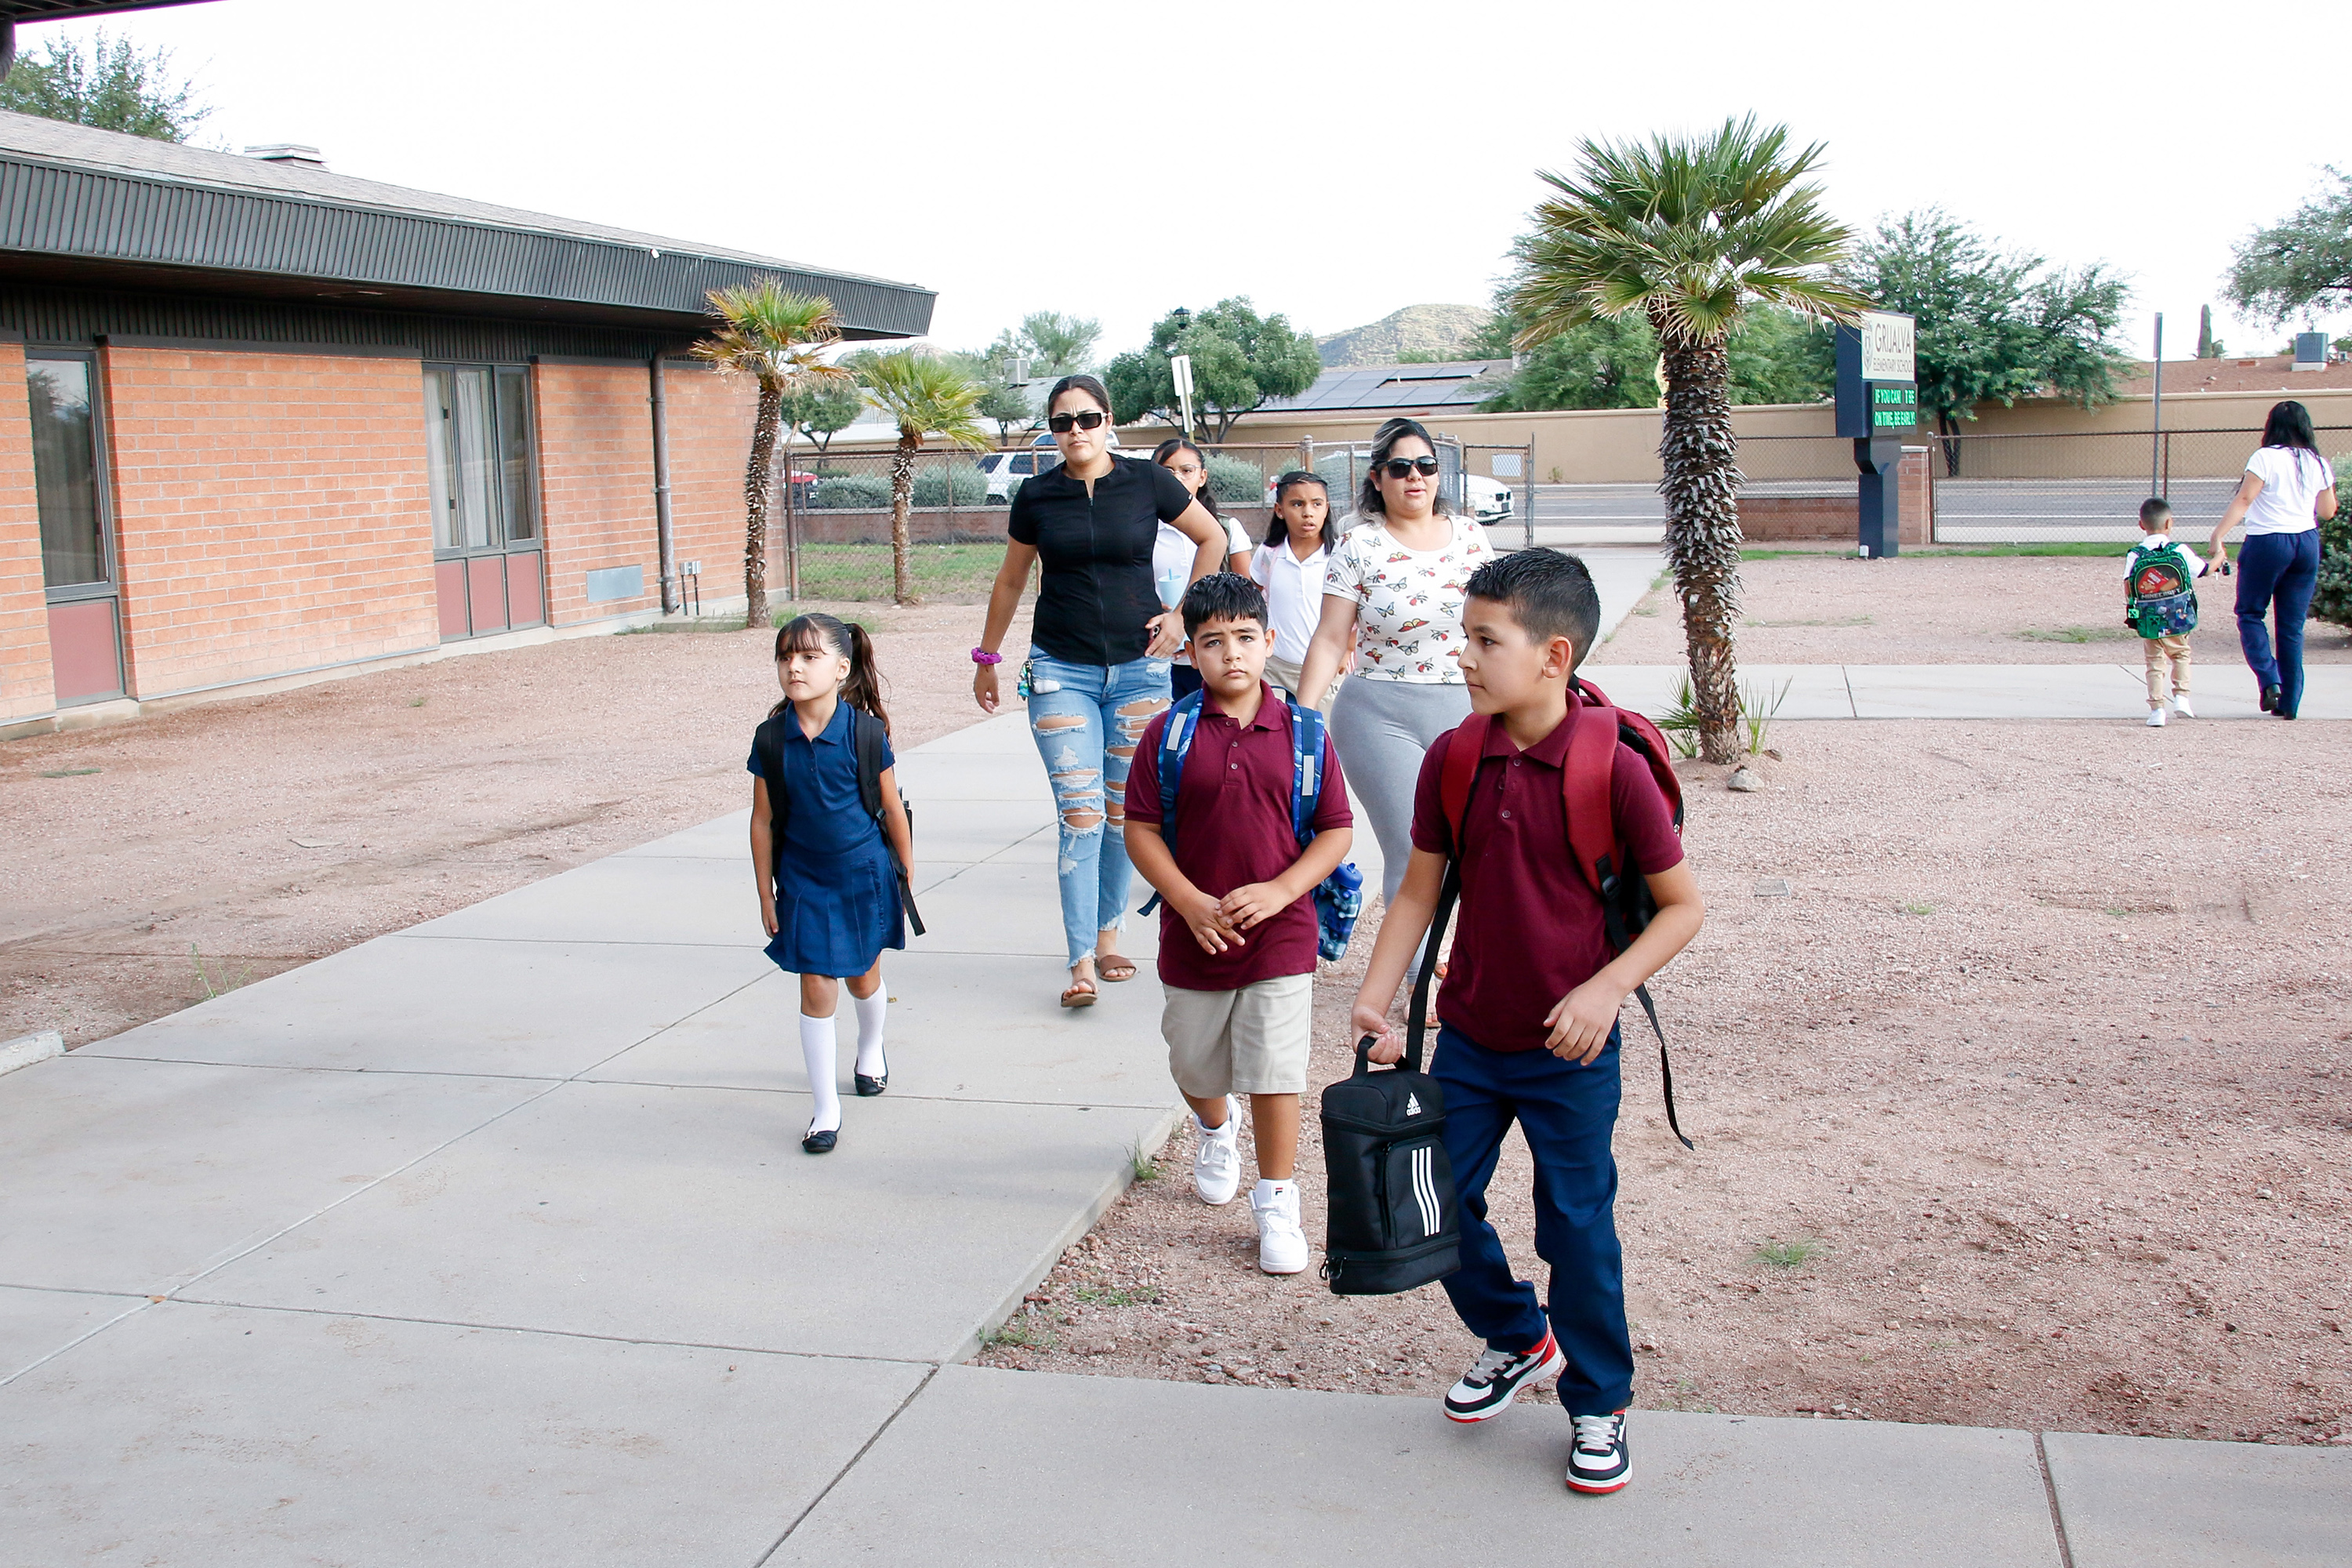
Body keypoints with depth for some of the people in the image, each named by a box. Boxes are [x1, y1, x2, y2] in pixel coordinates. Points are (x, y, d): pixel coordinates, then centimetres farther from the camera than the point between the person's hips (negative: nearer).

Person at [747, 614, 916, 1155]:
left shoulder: (865, 731, -15)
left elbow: (893, 810, -4)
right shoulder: (772, 738, -10)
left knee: (863, 977, 17)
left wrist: (907, 877, 4)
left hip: (864, 873, 0)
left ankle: (871, 1050, 49)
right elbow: (763, 819, -2)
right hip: (803, 881, 1)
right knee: (816, 990, -1)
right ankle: (825, 1109, 8)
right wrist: (766, 895, 1)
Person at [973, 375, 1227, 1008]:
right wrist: (987, 657, 18)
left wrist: (1182, 614, 3)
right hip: (1061, 670, 0)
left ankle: (1109, 933, 25)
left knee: (1124, 812, 8)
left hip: (1138, 665, 1)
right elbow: (1010, 581, 14)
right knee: (1080, 814, -9)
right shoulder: (1036, 495, 1)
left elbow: (1212, 538, 11)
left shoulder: (1147, 482, -2)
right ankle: (1081, 962, -8)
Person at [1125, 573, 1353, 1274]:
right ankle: (1215, 1128, 53)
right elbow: (1141, 831, -5)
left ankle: (1276, 1203, 15)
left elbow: (1337, 831, -1)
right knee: (1194, 1064, 19)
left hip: (1281, 934, -1)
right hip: (1193, 936, 2)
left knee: (1275, 1072, -1)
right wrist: (1191, 903, -16)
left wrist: (1278, 890, -14)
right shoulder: (1169, 734, -6)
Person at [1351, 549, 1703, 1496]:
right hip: (1468, 1037, 5)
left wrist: (1607, 989, -22)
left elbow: (1683, 905, -10)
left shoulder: (1613, 769, -17)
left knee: (1577, 1225, 4)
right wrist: (1375, 998, -7)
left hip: (1570, 1052, -4)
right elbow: (1420, 892, 3)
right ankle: (1515, 1338, 40)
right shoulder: (1453, 760, -5)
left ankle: (1599, 1404, 27)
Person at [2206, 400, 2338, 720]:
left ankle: (2269, 679, -10)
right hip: (2307, 543, 5)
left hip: (2267, 542, -5)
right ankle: (2290, 702, 10)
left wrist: (2219, 535, -16)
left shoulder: (2266, 458, -9)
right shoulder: (2319, 463, 6)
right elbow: (2327, 511, 14)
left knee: (2250, 613, 10)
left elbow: (2243, 499, -16)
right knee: (2293, 625, 9)